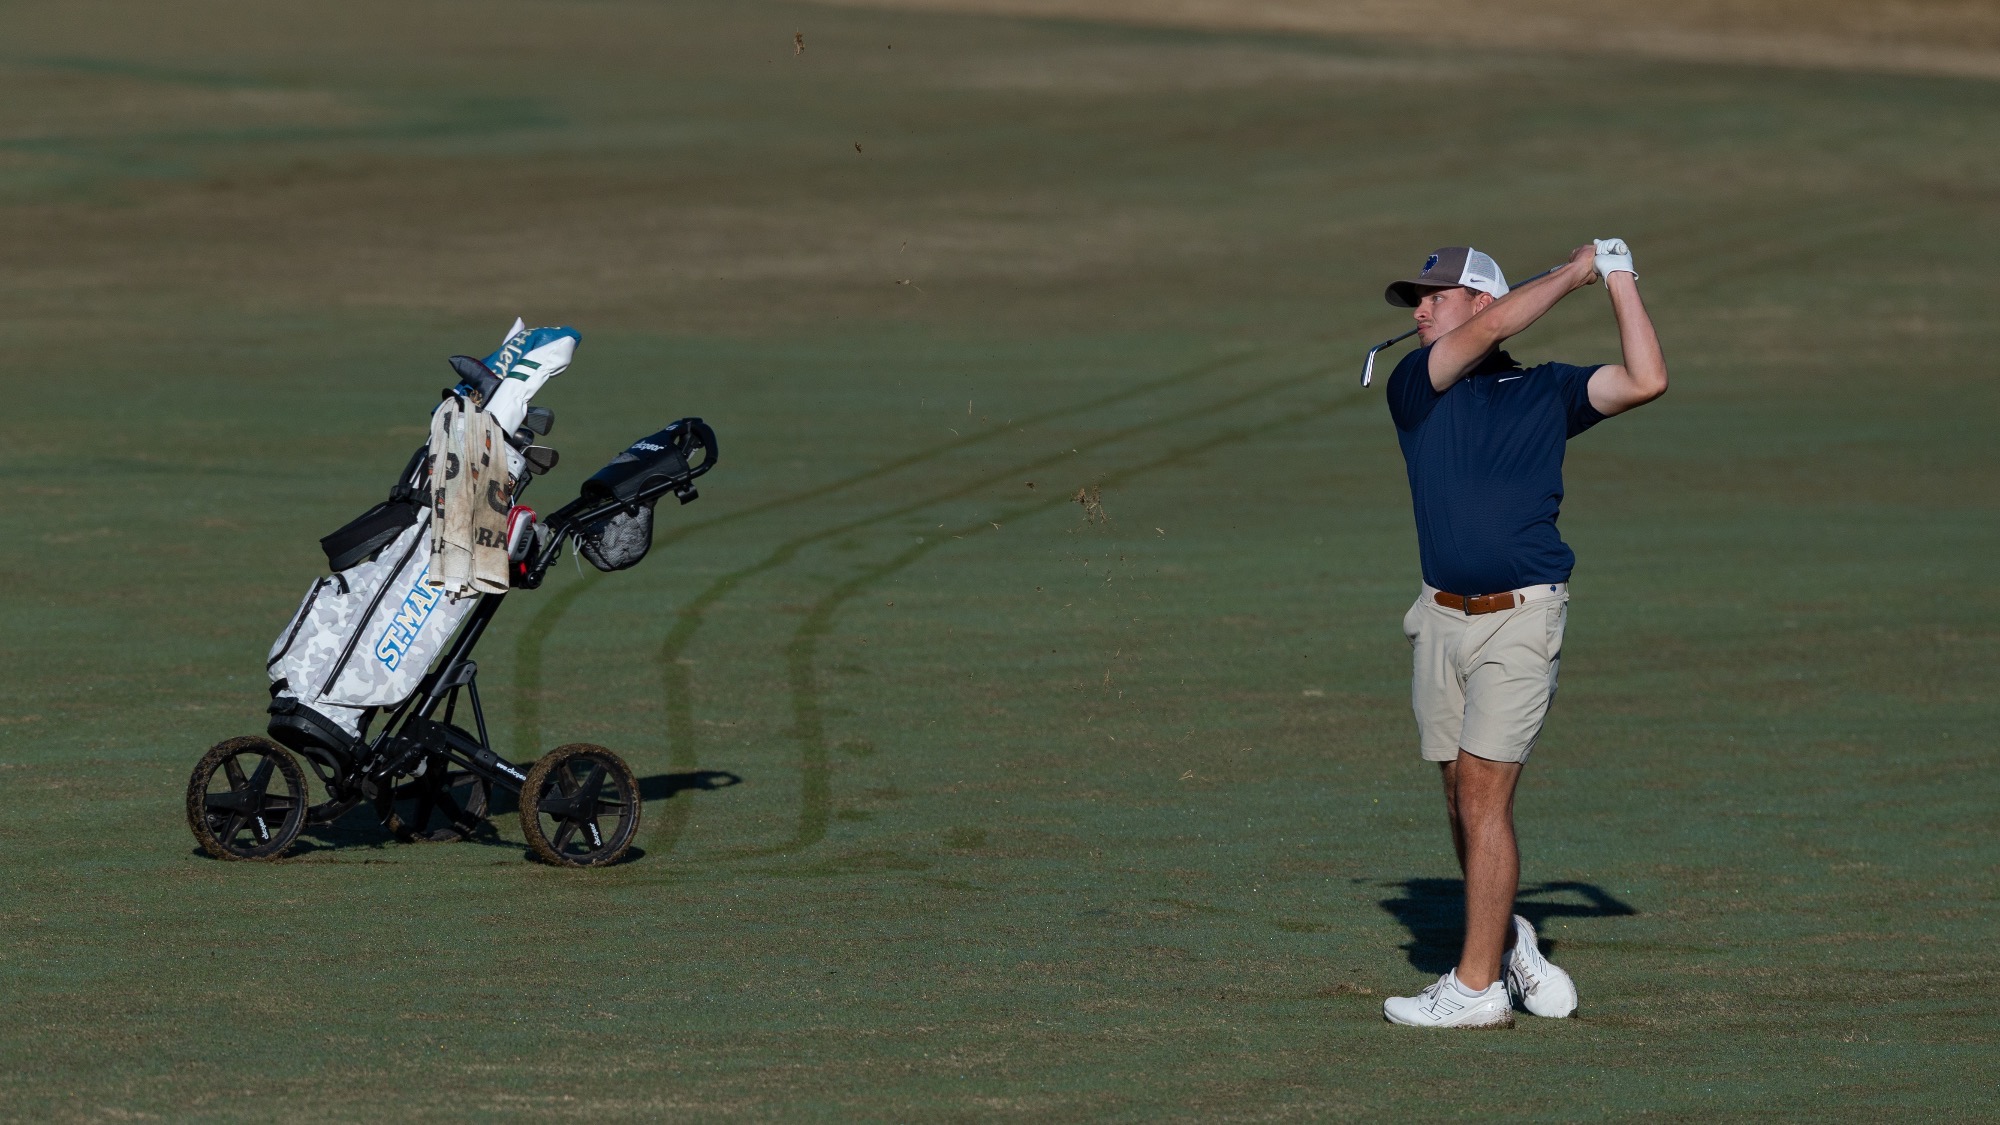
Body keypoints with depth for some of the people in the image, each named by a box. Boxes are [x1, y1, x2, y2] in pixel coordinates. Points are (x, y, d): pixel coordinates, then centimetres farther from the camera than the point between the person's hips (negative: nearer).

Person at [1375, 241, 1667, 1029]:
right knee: (1463, 800, 9)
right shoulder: (1414, 386, 6)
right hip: (1444, 617, 3)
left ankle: (1477, 986, -6)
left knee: (1483, 793, -9)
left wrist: (1618, 278, 0)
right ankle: (1505, 940, 30)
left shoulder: (1547, 392, 6)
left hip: (1522, 617, -3)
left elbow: (1645, 381, -5)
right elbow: (1493, 328, -8)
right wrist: (1574, 273, 2)